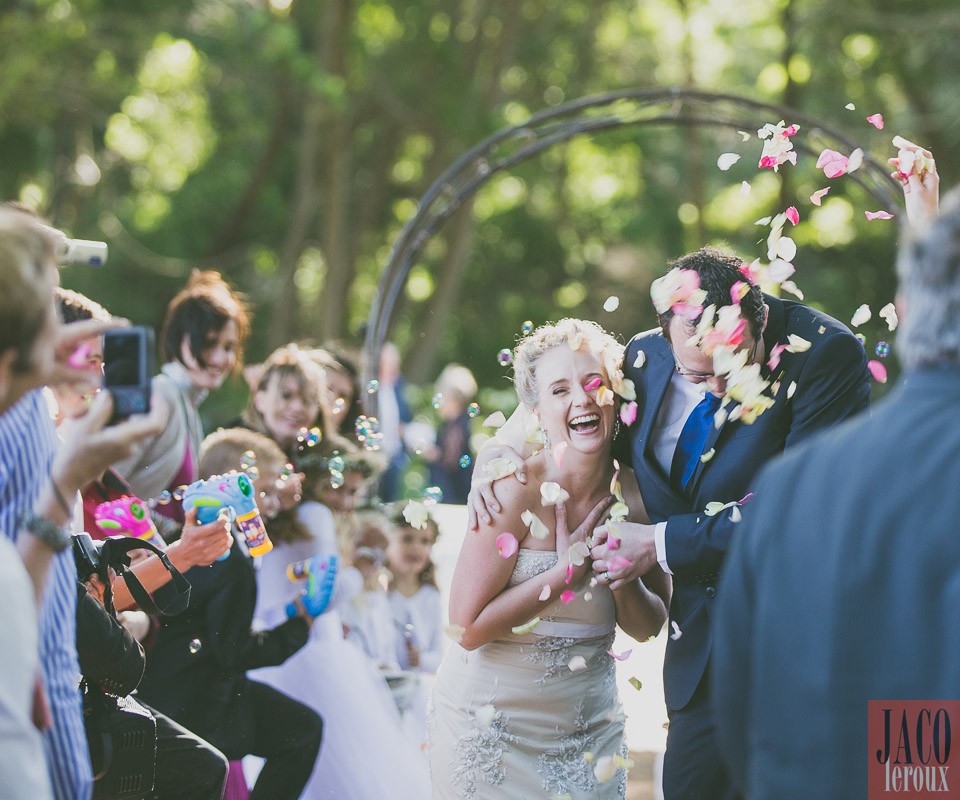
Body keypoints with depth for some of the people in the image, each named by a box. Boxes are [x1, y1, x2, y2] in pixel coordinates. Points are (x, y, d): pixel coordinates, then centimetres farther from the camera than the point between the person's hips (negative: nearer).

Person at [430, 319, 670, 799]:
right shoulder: (514, 489, -19)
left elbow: (648, 628, 3)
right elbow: (469, 628, -22)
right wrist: (568, 572, -21)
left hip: (589, 721, 5)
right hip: (494, 720, -5)